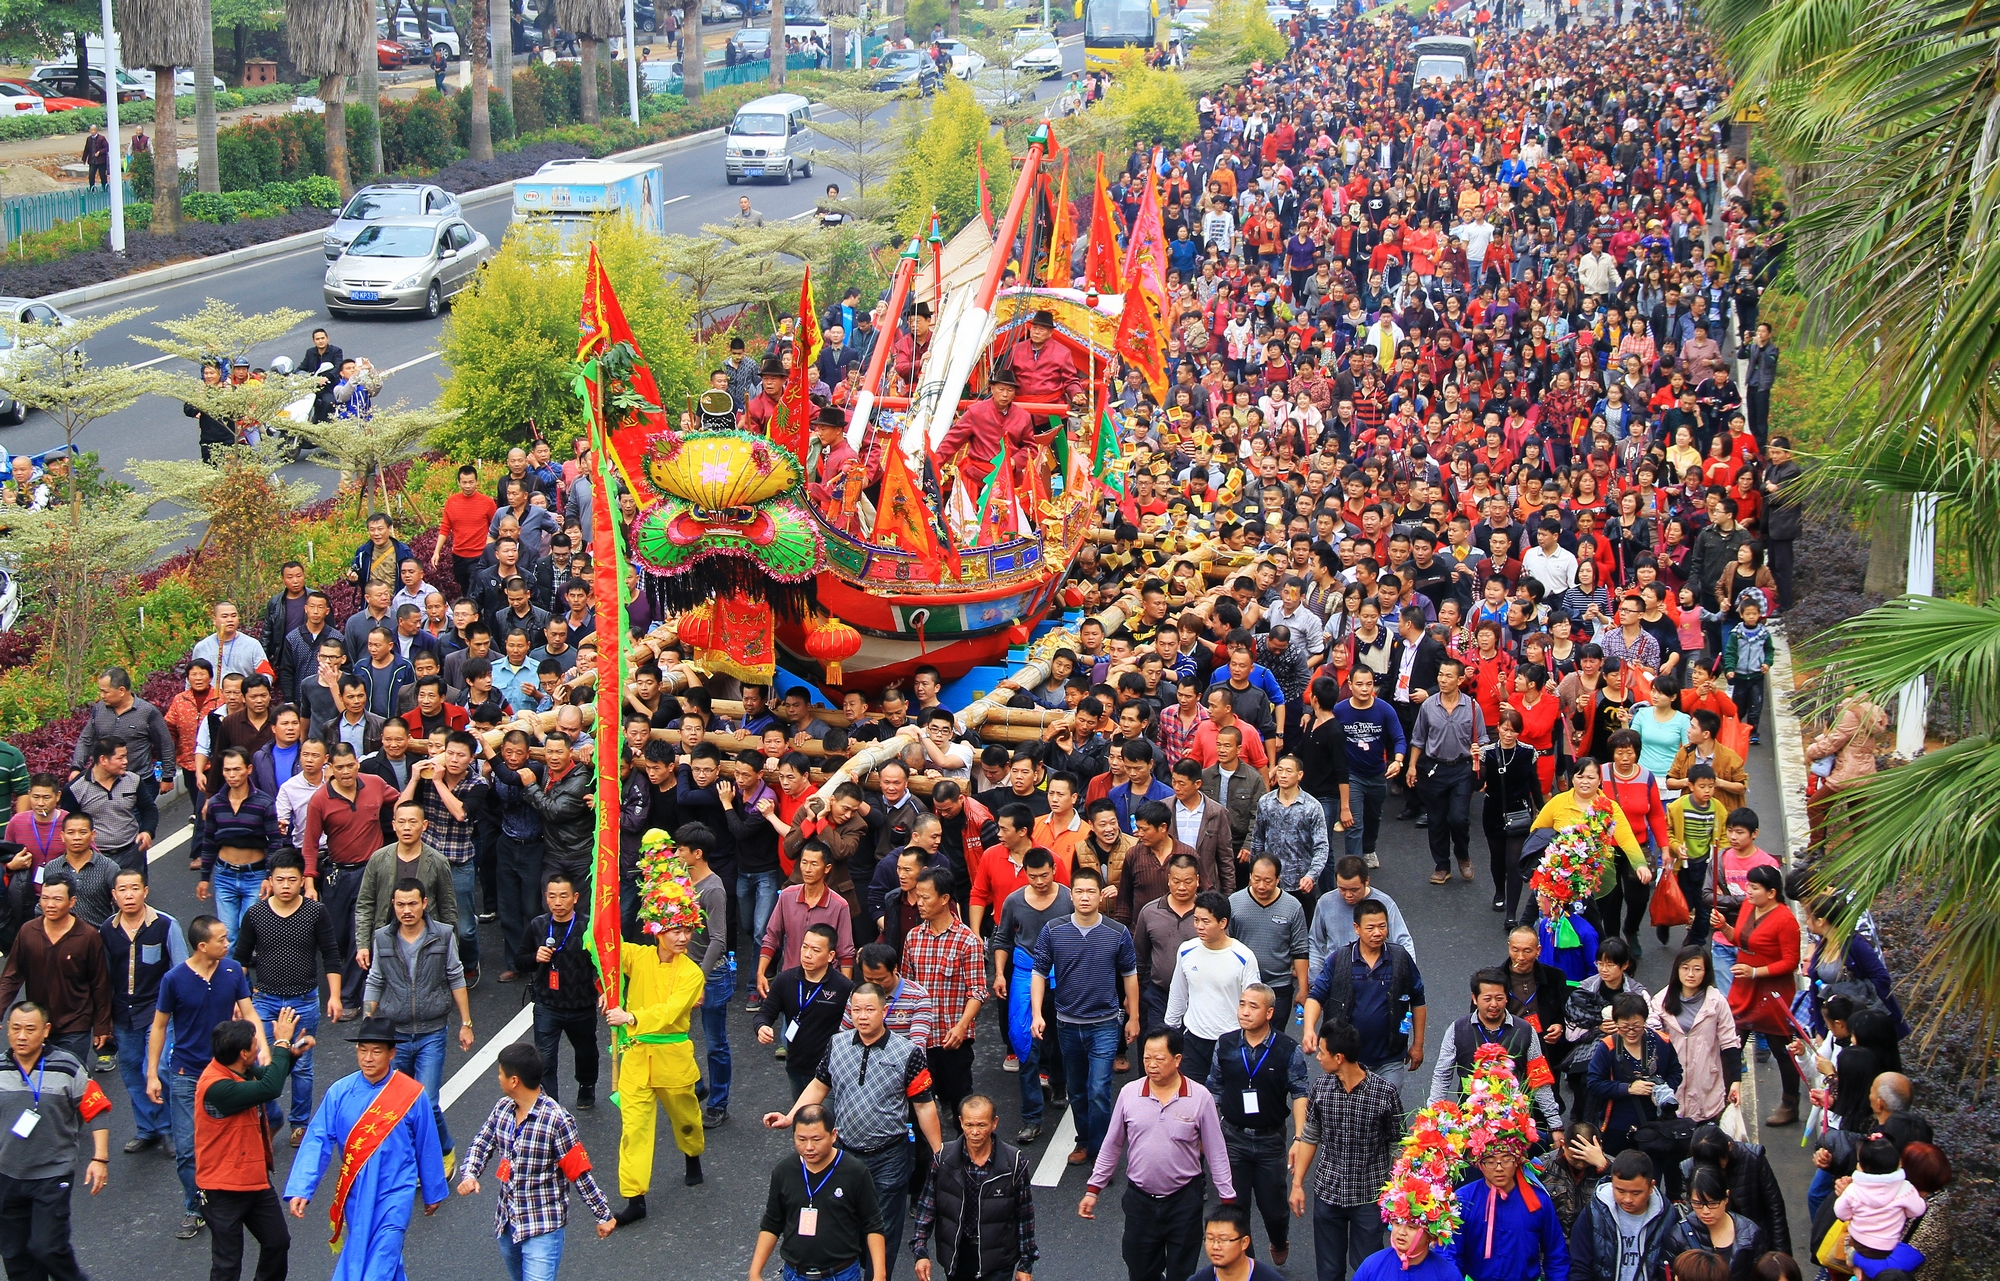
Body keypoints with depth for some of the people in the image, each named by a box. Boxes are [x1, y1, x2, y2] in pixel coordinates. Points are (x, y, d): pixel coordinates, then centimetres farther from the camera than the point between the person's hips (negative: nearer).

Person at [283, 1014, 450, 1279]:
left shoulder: (412, 1094, -8)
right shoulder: (340, 1092, -5)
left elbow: (427, 1147, 3)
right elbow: (317, 1141, -9)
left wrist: (433, 1192, 13)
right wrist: (300, 1190, -19)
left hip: (395, 1193, -3)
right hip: (355, 1194, 3)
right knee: (358, 1255, 15)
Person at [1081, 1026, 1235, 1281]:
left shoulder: (1200, 1097, -9)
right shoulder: (1129, 1094, -4)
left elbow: (1216, 1154, -2)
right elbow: (1111, 1147, 6)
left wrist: (1228, 1200, -2)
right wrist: (1092, 1190, 7)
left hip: (1184, 1201, -2)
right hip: (1140, 1200, 2)